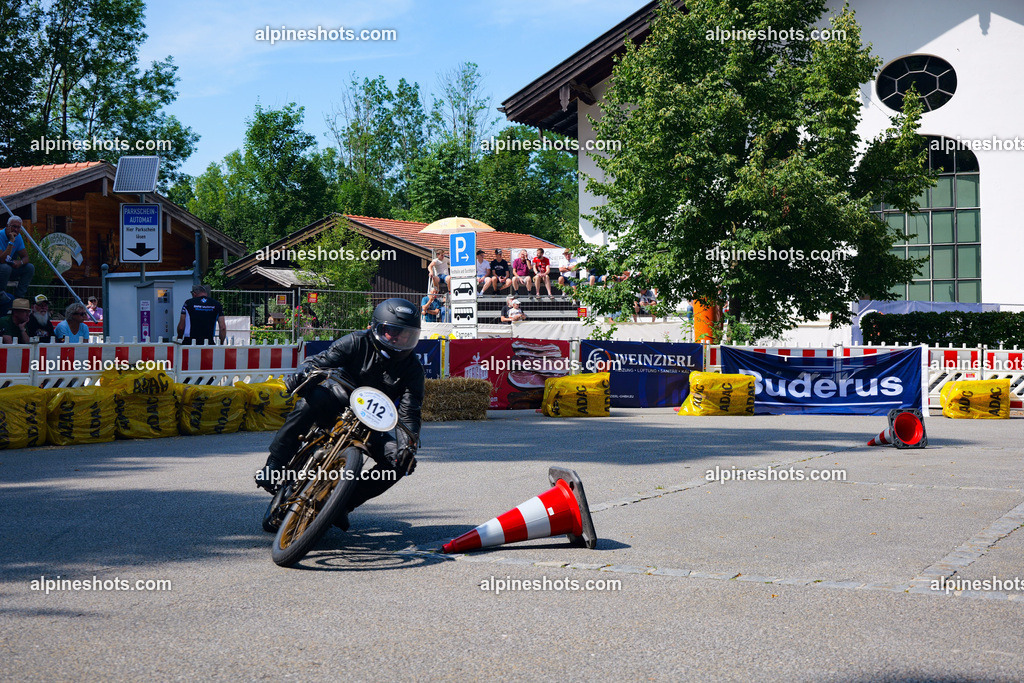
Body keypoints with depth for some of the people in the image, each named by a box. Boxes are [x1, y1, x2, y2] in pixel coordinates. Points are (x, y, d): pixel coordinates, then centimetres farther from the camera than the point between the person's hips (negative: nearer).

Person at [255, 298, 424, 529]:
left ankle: (346, 501, -6)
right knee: (315, 398, -36)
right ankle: (275, 463, -33)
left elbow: (409, 413, -10)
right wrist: (303, 373, -37)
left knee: (399, 462, -21)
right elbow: (319, 361, -13)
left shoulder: (412, 369, -3)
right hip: (338, 408, -3)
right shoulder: (358, 342, -8)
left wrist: (409, 444, -29)